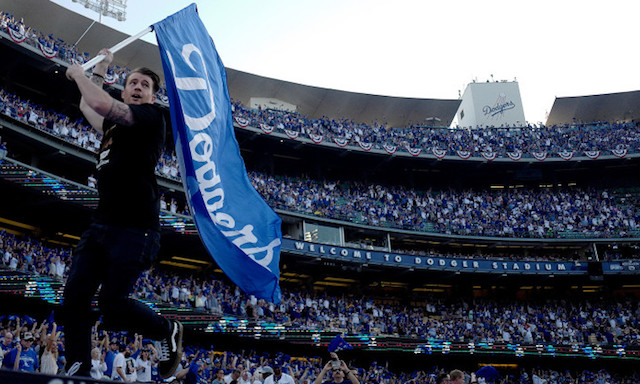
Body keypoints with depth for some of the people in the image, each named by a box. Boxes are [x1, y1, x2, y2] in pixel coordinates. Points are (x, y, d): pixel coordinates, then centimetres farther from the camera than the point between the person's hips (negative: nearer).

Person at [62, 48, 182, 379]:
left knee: (112, 304, -16)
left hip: (134, 228, -8)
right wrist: (100, 69, 44)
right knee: (75, 296, -4)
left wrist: (78, 74, 2)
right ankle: (79, 371, 1)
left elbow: (101, 104, -16)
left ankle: (168, 332, 10)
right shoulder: (115, 125, 22)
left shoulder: (151, 116, -1)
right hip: (101, 225, 8)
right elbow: (87, 107, 43)